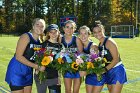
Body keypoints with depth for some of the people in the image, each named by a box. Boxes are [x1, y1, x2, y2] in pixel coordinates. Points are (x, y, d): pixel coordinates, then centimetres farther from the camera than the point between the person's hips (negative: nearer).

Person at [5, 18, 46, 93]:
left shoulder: (39, 41, 7)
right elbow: (18, 56, -20)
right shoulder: (26, 37, -14)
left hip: (28, 71, 7)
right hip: (17, 70, -7)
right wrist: (36, 66, -19)